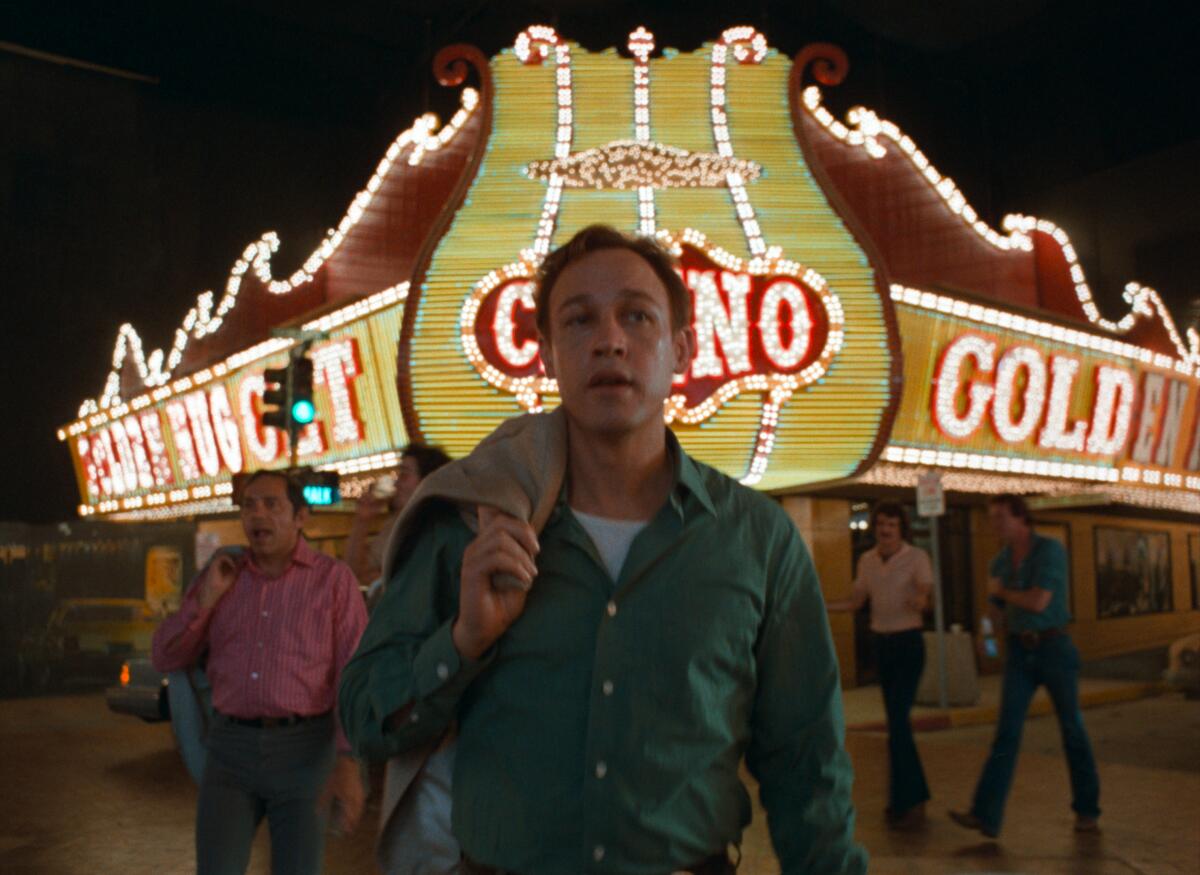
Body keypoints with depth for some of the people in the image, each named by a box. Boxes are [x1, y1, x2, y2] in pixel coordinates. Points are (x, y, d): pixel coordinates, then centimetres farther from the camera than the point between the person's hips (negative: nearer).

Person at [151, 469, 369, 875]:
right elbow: (166, 658, 9)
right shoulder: (222, 577, 9)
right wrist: (207, 597, -7)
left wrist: (348, 763, -21)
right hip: (231, 749, 3)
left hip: (304, 752, -3)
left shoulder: (334, 578, -4)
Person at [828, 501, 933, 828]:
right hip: (882, 644, 6)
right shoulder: (867, 560, 6)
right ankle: (916, 794, 24)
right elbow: (855, 602, 11)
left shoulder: (917, 557, -10)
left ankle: (905, 801, -6)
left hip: (909, 644, -6)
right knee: (897, 720, 11)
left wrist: (920, 601, -45)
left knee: (898, 719, -13)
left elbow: (925, 598, -21)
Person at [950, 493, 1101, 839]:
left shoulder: (1050, 550, -9)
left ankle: (1086, 809, 25)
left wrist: (1002, 592, -4)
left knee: (1072, 728, 8)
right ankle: (985, 815, -12)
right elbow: (996, 617, 16)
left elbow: (1039, 601, -20)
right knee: (1007, 731, -5)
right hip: (1019, 652, 4)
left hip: (1054, 647, -4)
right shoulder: (1000, 561, 9)